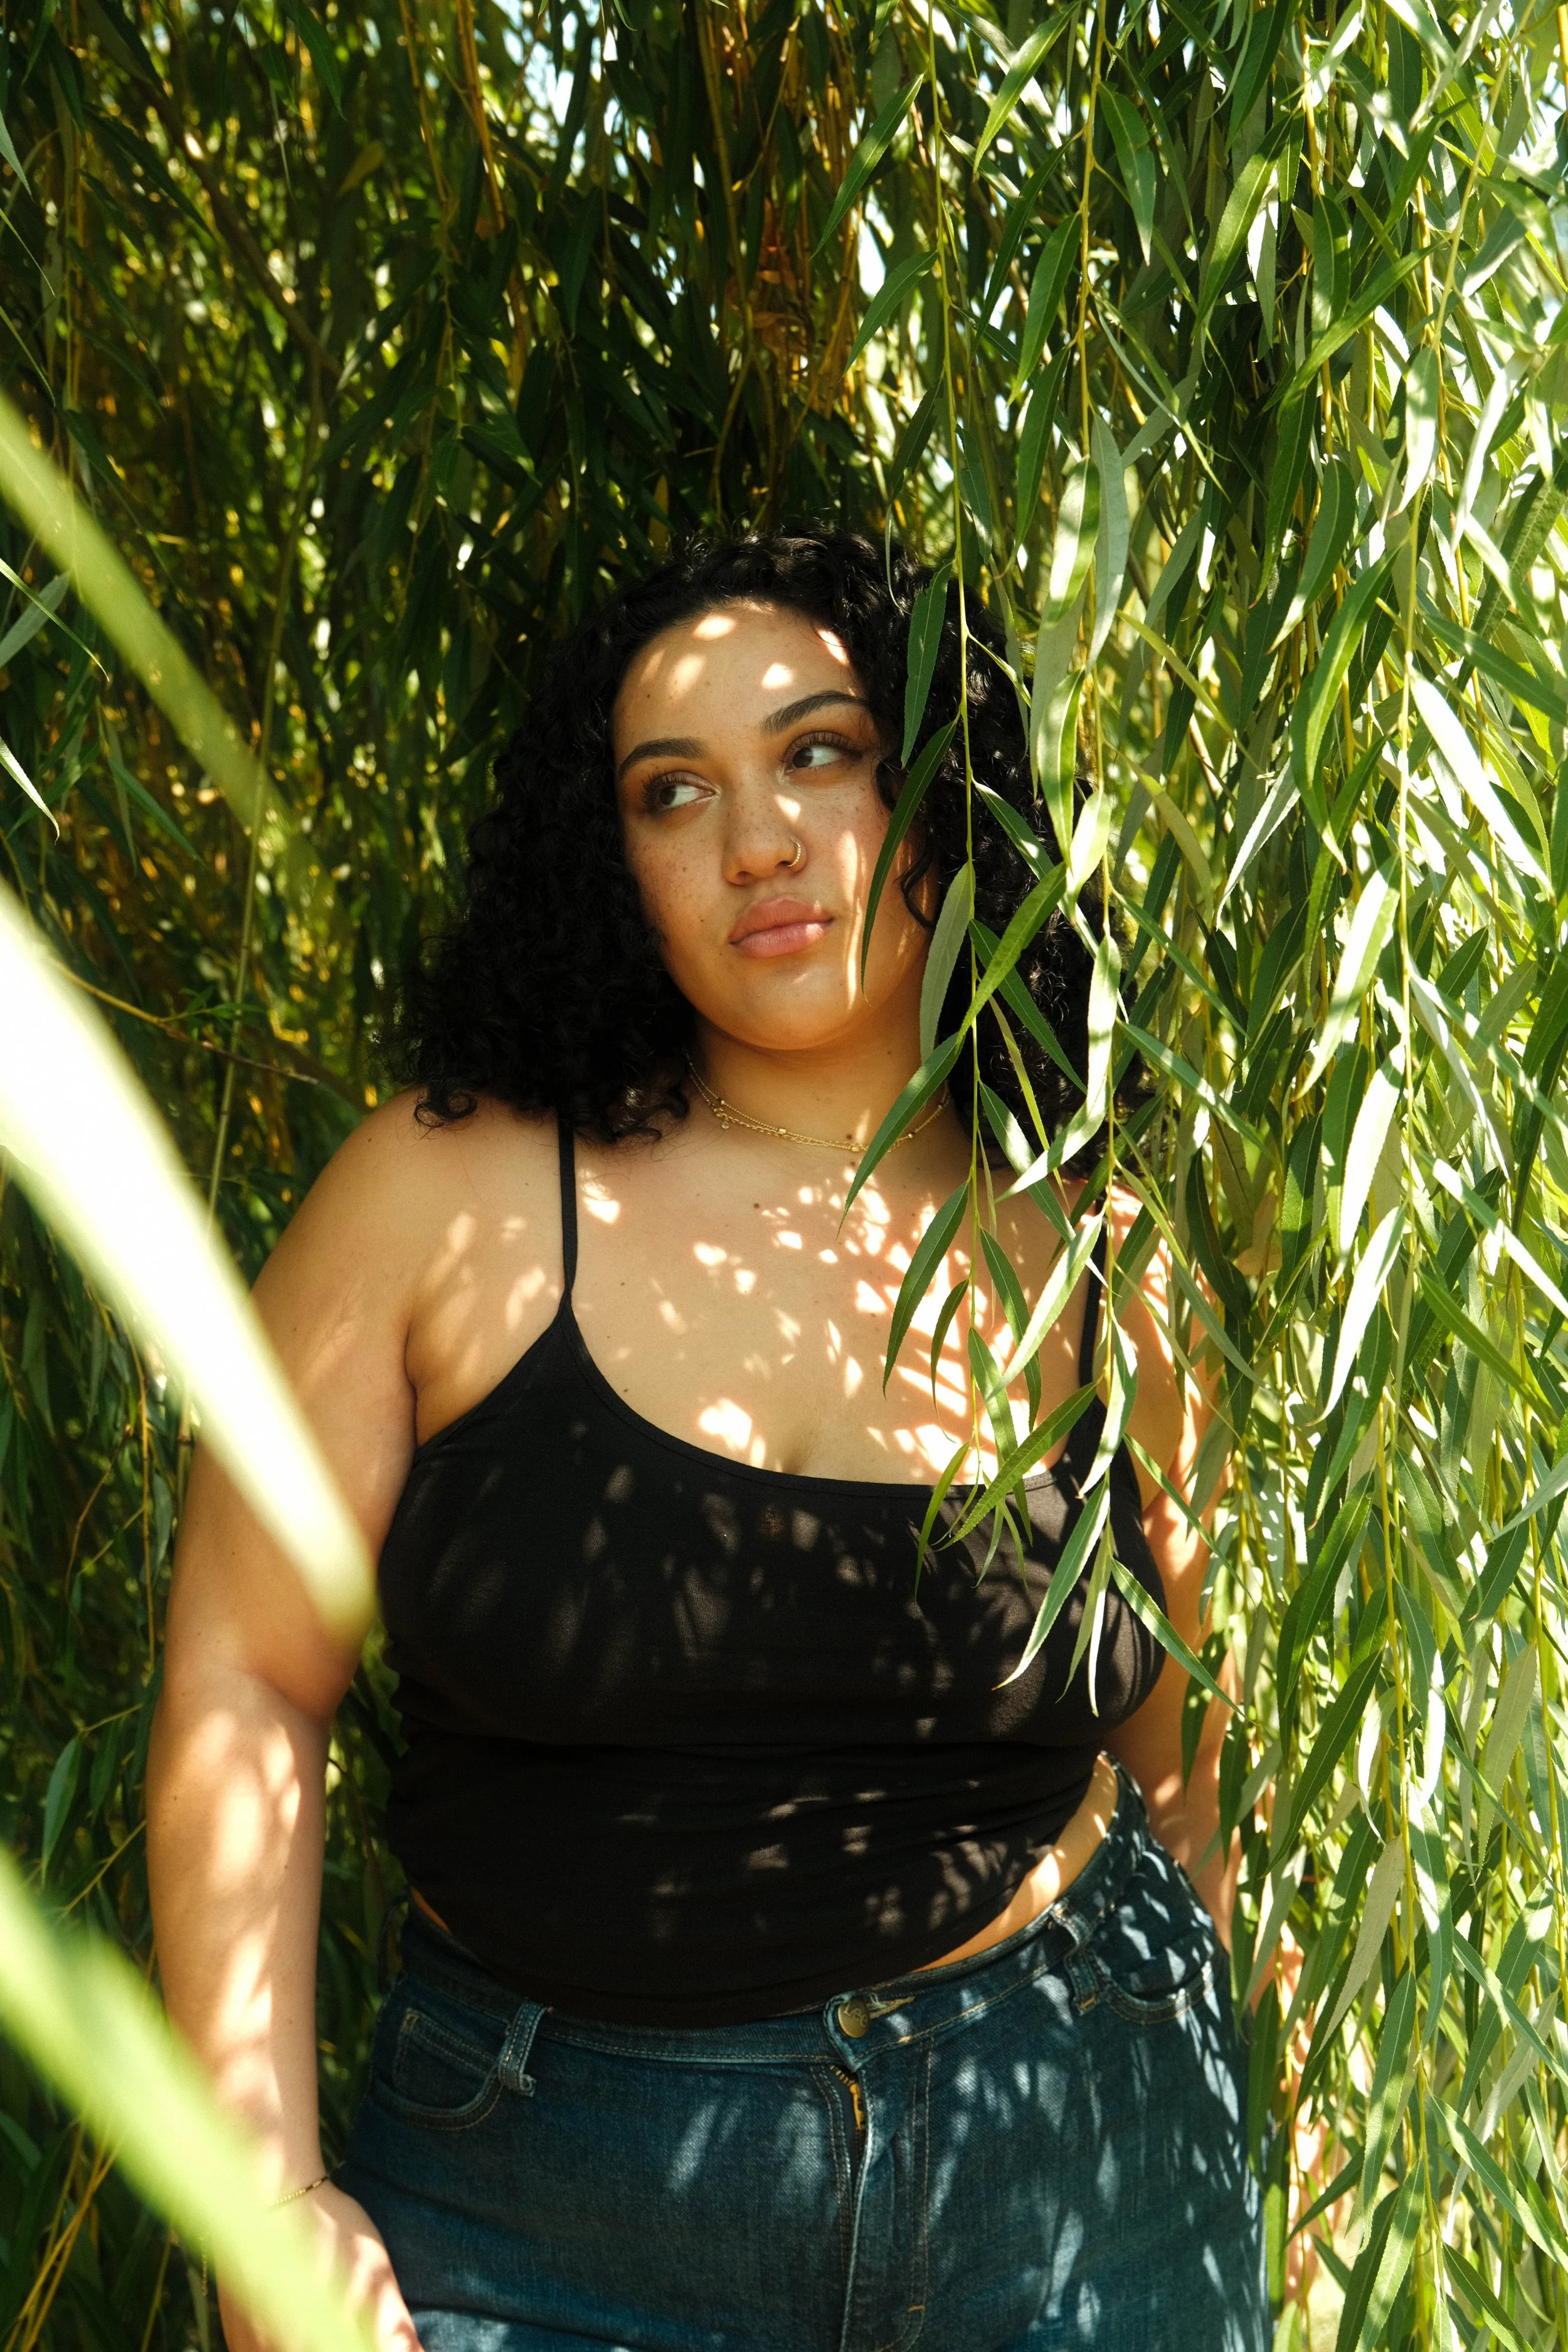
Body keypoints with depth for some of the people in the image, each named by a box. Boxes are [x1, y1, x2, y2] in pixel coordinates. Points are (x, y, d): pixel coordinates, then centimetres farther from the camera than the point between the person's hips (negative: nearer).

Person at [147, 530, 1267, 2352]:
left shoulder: (1098, 1266, -1)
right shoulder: (451, 1196, -9)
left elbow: (1156, 1754, 10)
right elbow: (242, 1676, -7)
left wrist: (1208, 2121, 15)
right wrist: (270, 2193, -10)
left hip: (1057, 2171, 2)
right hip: (543, 2194, -1)